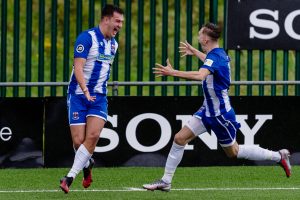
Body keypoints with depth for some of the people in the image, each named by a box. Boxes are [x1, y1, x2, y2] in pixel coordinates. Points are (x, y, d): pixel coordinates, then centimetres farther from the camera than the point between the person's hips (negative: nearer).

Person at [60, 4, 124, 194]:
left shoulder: (113, 44, 12)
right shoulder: (87, 38, -12)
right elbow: (78, 67, -20)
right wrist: (86, 91, -32)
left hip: (99, 96, 5)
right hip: (78, 95, -5)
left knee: (93, 135, -17)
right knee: (79, 140, -6)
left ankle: (70, 178, -15)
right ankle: (87, 165, 28)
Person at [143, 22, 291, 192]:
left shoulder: (215, 56, -24)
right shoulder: (220, 53, 4)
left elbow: (200, 75, -45)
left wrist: (173, 73, -49)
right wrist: (194, 51, 38)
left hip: (221, 113, -9)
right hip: (208, 110, 9)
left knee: (233, 152, 8)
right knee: (180, 138, -1)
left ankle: (279, 156, 22)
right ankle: (165, 182, 3)